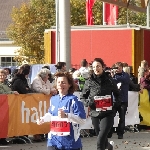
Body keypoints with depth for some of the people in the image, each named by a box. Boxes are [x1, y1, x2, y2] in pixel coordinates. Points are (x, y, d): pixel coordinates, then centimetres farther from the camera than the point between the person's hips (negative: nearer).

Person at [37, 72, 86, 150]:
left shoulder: (74, 100, -12)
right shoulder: (53, 99, 9)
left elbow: (82, 119, -19)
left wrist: (66, 116, -29)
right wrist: (43, 119, 12)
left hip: (70, 140, -5)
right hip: (54, 140, 5)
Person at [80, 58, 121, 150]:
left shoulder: (109, 80, 0)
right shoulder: (89, 82, 0)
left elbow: (117, 94, 14)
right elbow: (83, 97, 9)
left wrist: (116, 103, -4)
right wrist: (88, 102, -11)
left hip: (108, 113, -2)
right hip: (95, 114, 3)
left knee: (100, 140, -15)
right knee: (100, 137, 18)